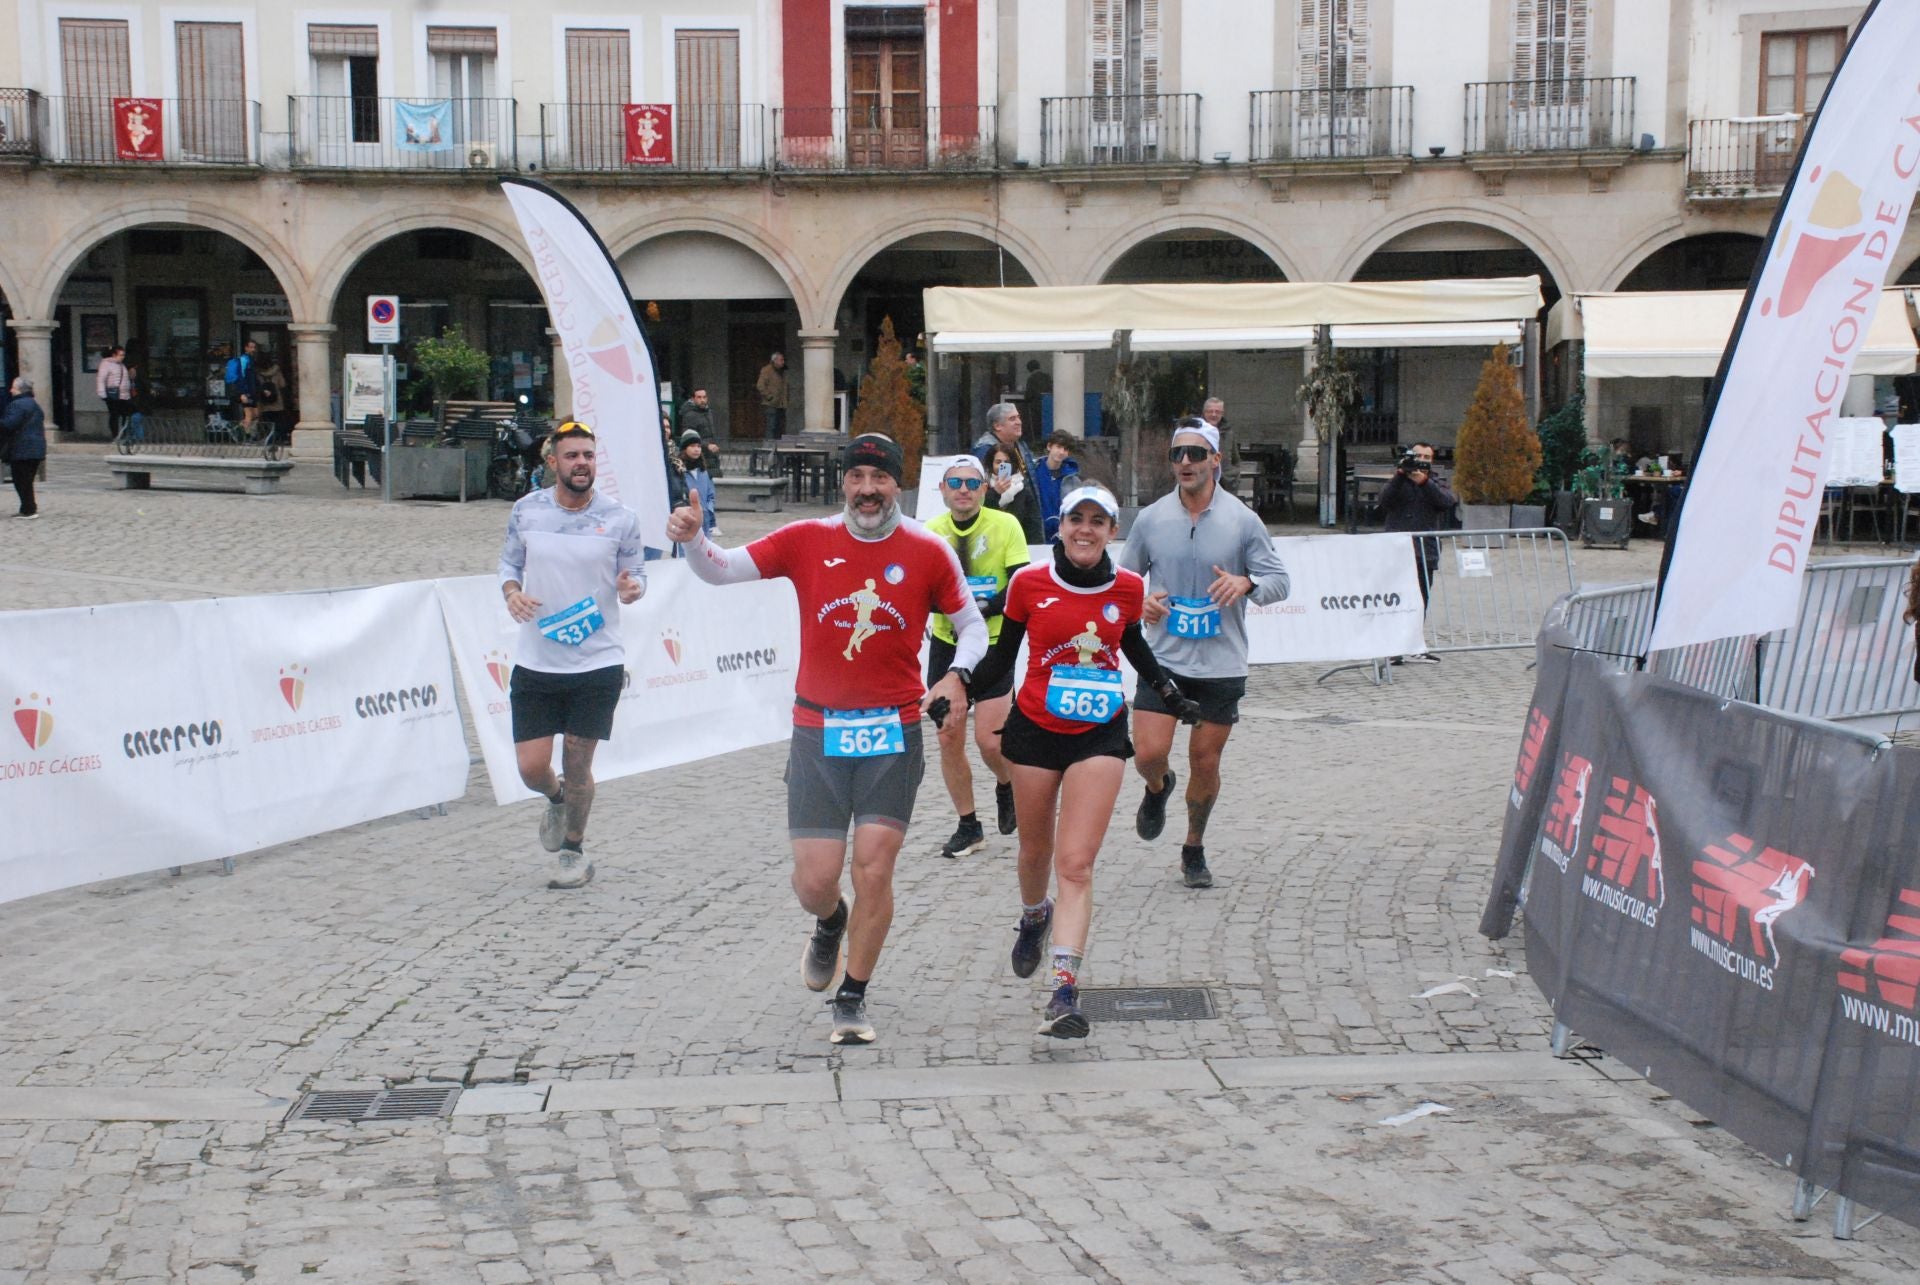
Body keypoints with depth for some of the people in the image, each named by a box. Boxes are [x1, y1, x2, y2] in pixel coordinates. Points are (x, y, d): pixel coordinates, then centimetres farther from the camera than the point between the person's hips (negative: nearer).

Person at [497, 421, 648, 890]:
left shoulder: (620, 517, -3)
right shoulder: (526, 509, 1)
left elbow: (636, 572, 5)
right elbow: (509, 562, 13)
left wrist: (632, 587, -18)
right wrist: (512, 593, -8)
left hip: (598, 663, -1)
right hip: (535, 663, 2)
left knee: (577, 764, 4)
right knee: (532, 768, 0)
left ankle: (574, 850, 29)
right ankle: (556, 799, 38)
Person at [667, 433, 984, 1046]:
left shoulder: (928, 552, -1)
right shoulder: (806, 541, 0)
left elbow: (972, 624, 9)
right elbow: (723, 569, 1)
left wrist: (957, 674, -10)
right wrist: (692, 539, -21)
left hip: (894, 732, 0)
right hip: (818, 732, 1)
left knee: (874, 869, -5)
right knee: (814, 882, 0)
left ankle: (852, 999, 14)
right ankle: (831, 925, 38)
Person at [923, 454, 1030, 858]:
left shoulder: (1006, 525, -8)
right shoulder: (931, 530, 0)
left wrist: (982, 610, -26)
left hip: (993, 644, -3)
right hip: (946, 646, 3)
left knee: (989, 740, -10)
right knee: (949, 739, 4)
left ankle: (1007, 786, 25)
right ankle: (968, 827, 20)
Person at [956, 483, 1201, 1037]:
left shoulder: (1128, 588, -2)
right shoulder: (1029, 583, -6)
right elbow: (1002, 653, 5)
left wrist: (1172, 696, 18)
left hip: (1100, 735, -1)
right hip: (1035, 730, 1)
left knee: (1076, 864, -10)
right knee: (1036, 852, 16)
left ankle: (1065, 992, -16)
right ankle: (1034, 917, 52)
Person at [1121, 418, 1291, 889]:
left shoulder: (1243, 520, -3)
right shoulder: (1150, 518, 1)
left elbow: (1280, 580, 0)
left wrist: (1246, 583, -22)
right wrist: (1138, 602, -10)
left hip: (1222, 665, 0)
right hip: (1163, 658, 1)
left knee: (1205, 761, 6)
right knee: (1149, 753, -10)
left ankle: (1194, 849, 27)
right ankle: (1158, 789, 28)